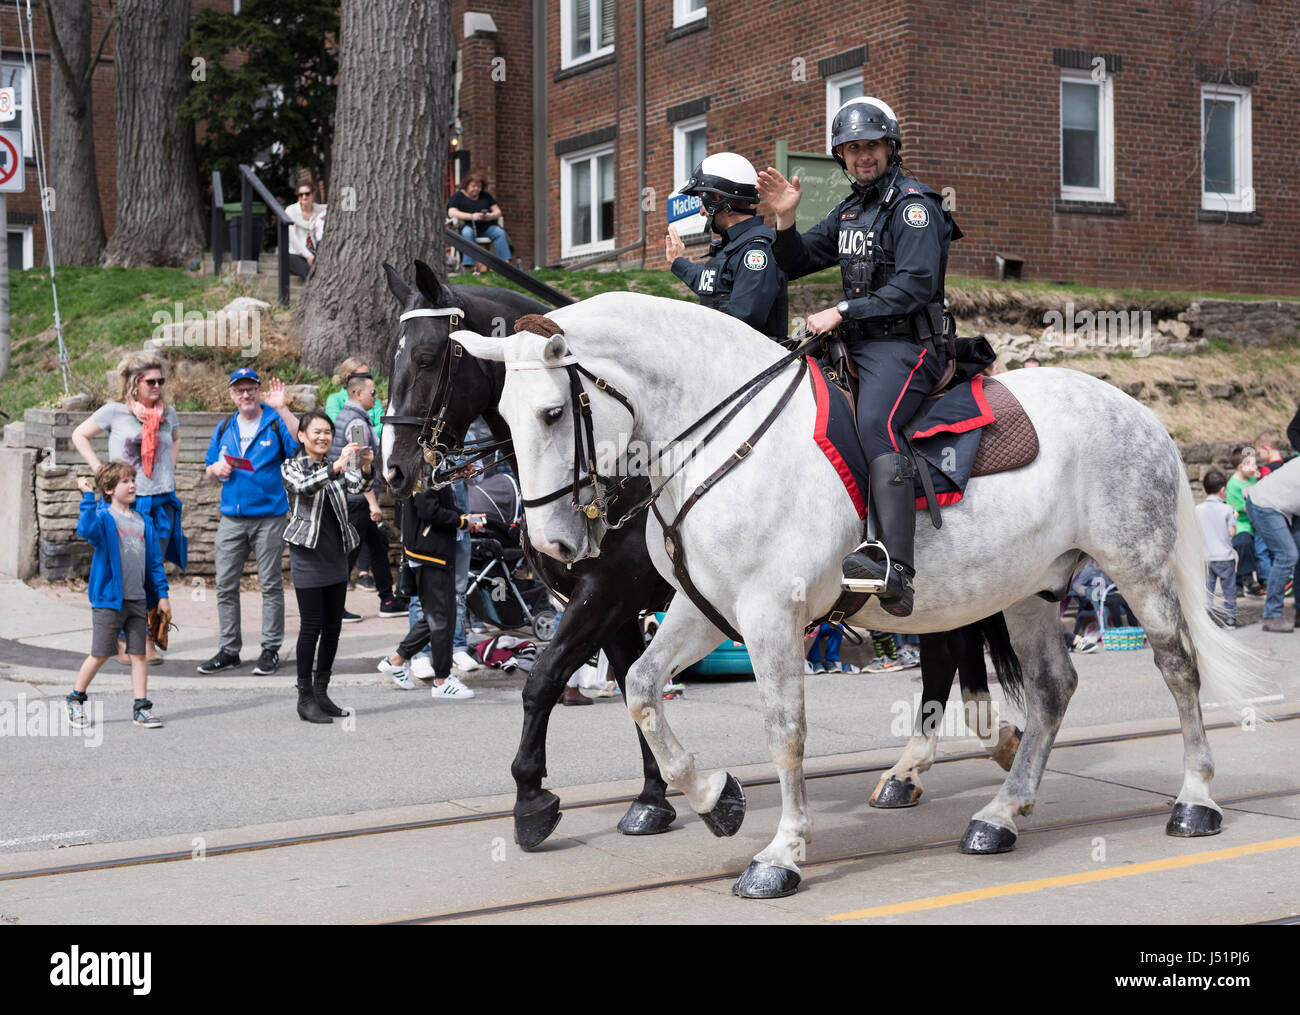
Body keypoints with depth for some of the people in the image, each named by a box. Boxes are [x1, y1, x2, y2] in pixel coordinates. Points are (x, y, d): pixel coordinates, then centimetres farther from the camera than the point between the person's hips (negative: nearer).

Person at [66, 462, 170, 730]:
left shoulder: (143, 522, 11)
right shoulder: (103, 517, -6)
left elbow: (155, 561, 14)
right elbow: (86, 529, -30)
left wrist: (162, 594, 9)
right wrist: (88, 497, -35)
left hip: (138, 600, 5)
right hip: (108, 599, -5)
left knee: (138, 654, 5)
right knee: (100, 654, 1)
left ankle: (141, 707, 11)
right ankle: (75, 700, 20)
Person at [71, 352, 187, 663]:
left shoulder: (167, 413, 7)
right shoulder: (115, 412, -4)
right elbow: (79, 435, 7)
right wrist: (100, 470, -2)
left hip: (162, 502, 3)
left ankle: (148, 642, 11)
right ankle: (123, 640, 7)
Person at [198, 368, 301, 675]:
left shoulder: (276, 422, -1)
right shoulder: (224, 428, 13)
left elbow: (300, 445, -21)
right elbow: (209, 470, 21)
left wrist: (281, 408, -24)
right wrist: (216, 469, -2)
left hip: (269, 517, -4)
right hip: (231, 518, 4)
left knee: (271, 584, 3)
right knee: (226, 585, 5)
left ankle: (271, 649, 11)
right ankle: (228, 650, 15)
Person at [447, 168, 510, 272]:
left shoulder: (485, 196, 20)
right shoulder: (458, 196, 6)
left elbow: (498, 211, 16)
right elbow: (452, 213, -9)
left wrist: (491, 216, -10)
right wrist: (471, 216, -21)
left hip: (486, 227, 4)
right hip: (467, 226, -4)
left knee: (500, 232, -24)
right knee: (467, 233, -39)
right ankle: (467, 265, -47)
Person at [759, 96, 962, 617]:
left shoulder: (913, 205, -5)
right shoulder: (849, 211, 21)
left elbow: (914, 286, -17)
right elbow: (797, 263, 23)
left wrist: (843, 312, -19)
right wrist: (785, 221, 4)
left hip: (904, 345, -10)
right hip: (856, 344, 10)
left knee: (875, 423, -34)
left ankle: (895, 570, -48)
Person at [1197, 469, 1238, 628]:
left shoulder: (1198, 509, -1)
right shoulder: (1226, 509, -7)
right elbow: (1232, 532, -6)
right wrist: (1234, 519, 9)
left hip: (1205, 557, 2)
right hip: (1224, 556, -2)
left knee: (1206, 590, 6)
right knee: (1229, 588, 8)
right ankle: (1230, 618, 11)